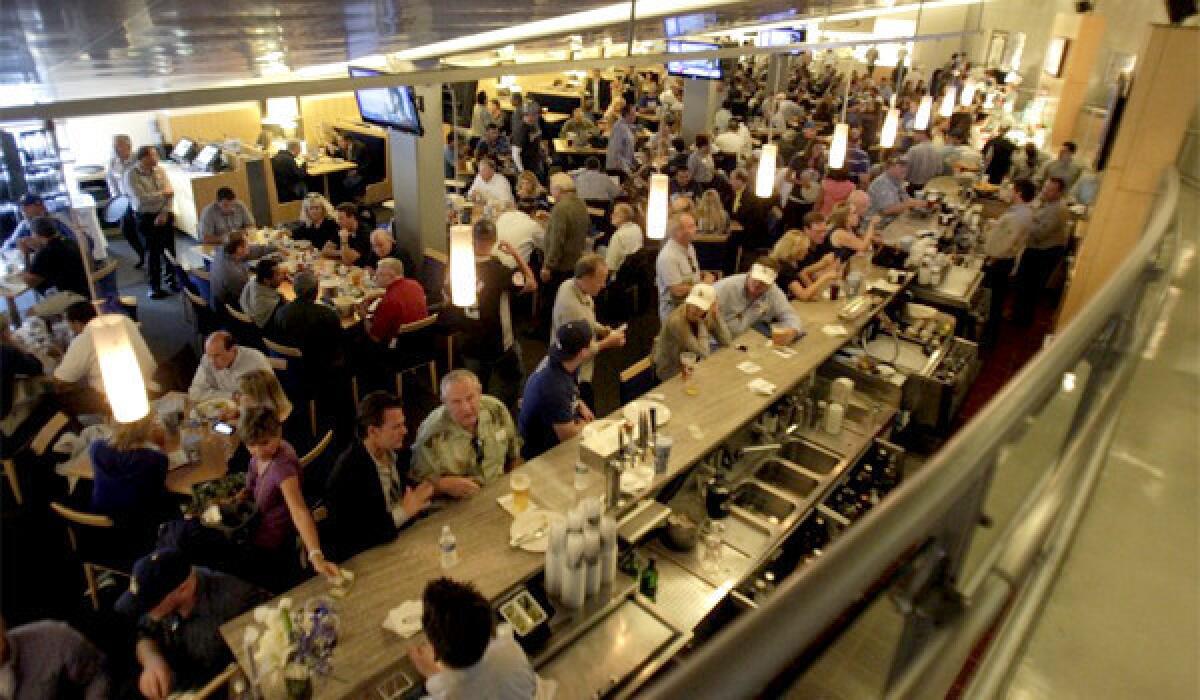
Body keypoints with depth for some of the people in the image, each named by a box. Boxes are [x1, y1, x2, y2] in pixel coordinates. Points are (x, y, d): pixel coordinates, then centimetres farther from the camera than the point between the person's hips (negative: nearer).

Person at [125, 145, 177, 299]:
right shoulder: (131, 175, -13)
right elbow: (142, 198, -22)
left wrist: (164, 213, -13)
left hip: (164, 214, 4)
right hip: (146, 217, -4)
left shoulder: (160, 170, 2)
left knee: (169, 247, 10)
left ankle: (170, 277, 31)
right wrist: (162, 194, -12)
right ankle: (155, 287, 8)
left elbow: (169, 192, -3)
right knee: (153, 251, -2)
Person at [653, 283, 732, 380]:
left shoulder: (708, 315, -11)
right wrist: (701, 322, -27)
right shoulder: (676, 321, -32)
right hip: (672, 375, -7)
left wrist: (716, 315, -21)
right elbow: (704, 354, -30)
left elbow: (726, 342, -14)